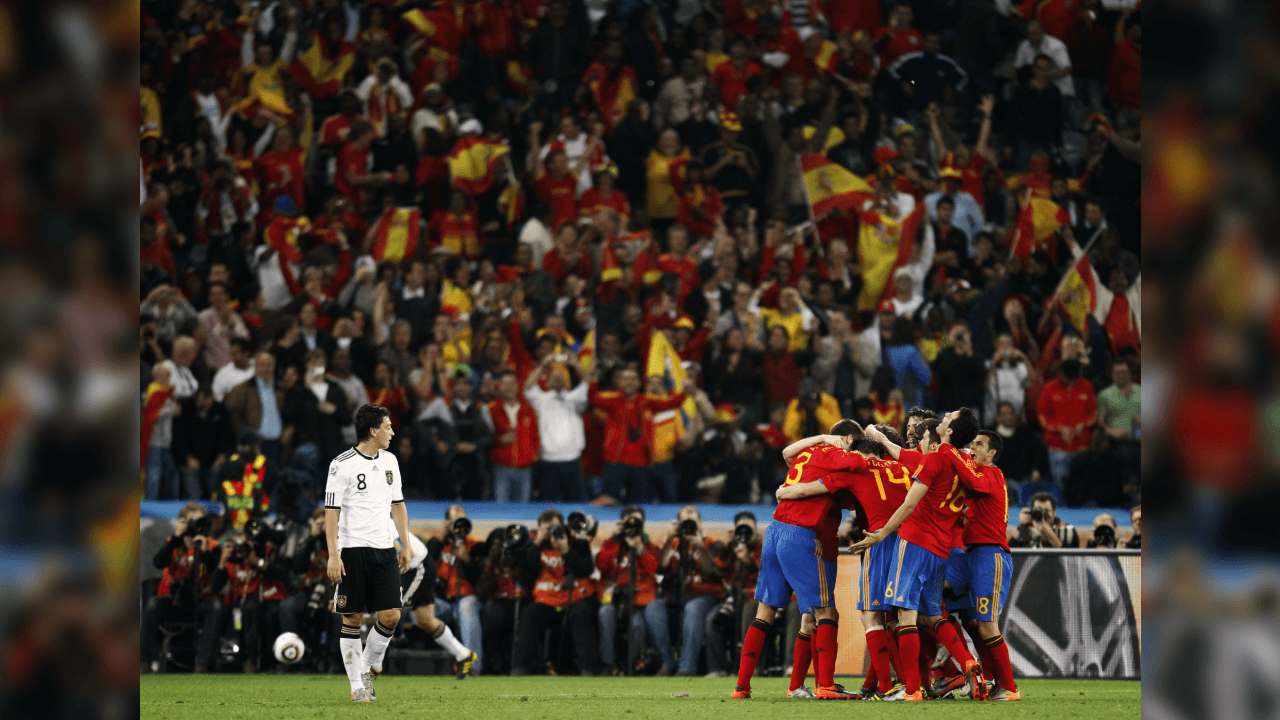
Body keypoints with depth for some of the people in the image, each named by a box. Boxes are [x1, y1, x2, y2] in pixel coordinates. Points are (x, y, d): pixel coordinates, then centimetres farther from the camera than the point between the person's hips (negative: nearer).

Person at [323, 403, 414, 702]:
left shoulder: (389, 461, 12)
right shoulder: (342, 465, -7)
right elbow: (331, 511, -8)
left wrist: (406, 545, 16)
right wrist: (333, 555, -14)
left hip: (384, 549, 5)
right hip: (353, 550, -5)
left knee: (391, 615, -3)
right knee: (353, 618, -1)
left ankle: (367, 669, 17)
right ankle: (357, 686, 6)